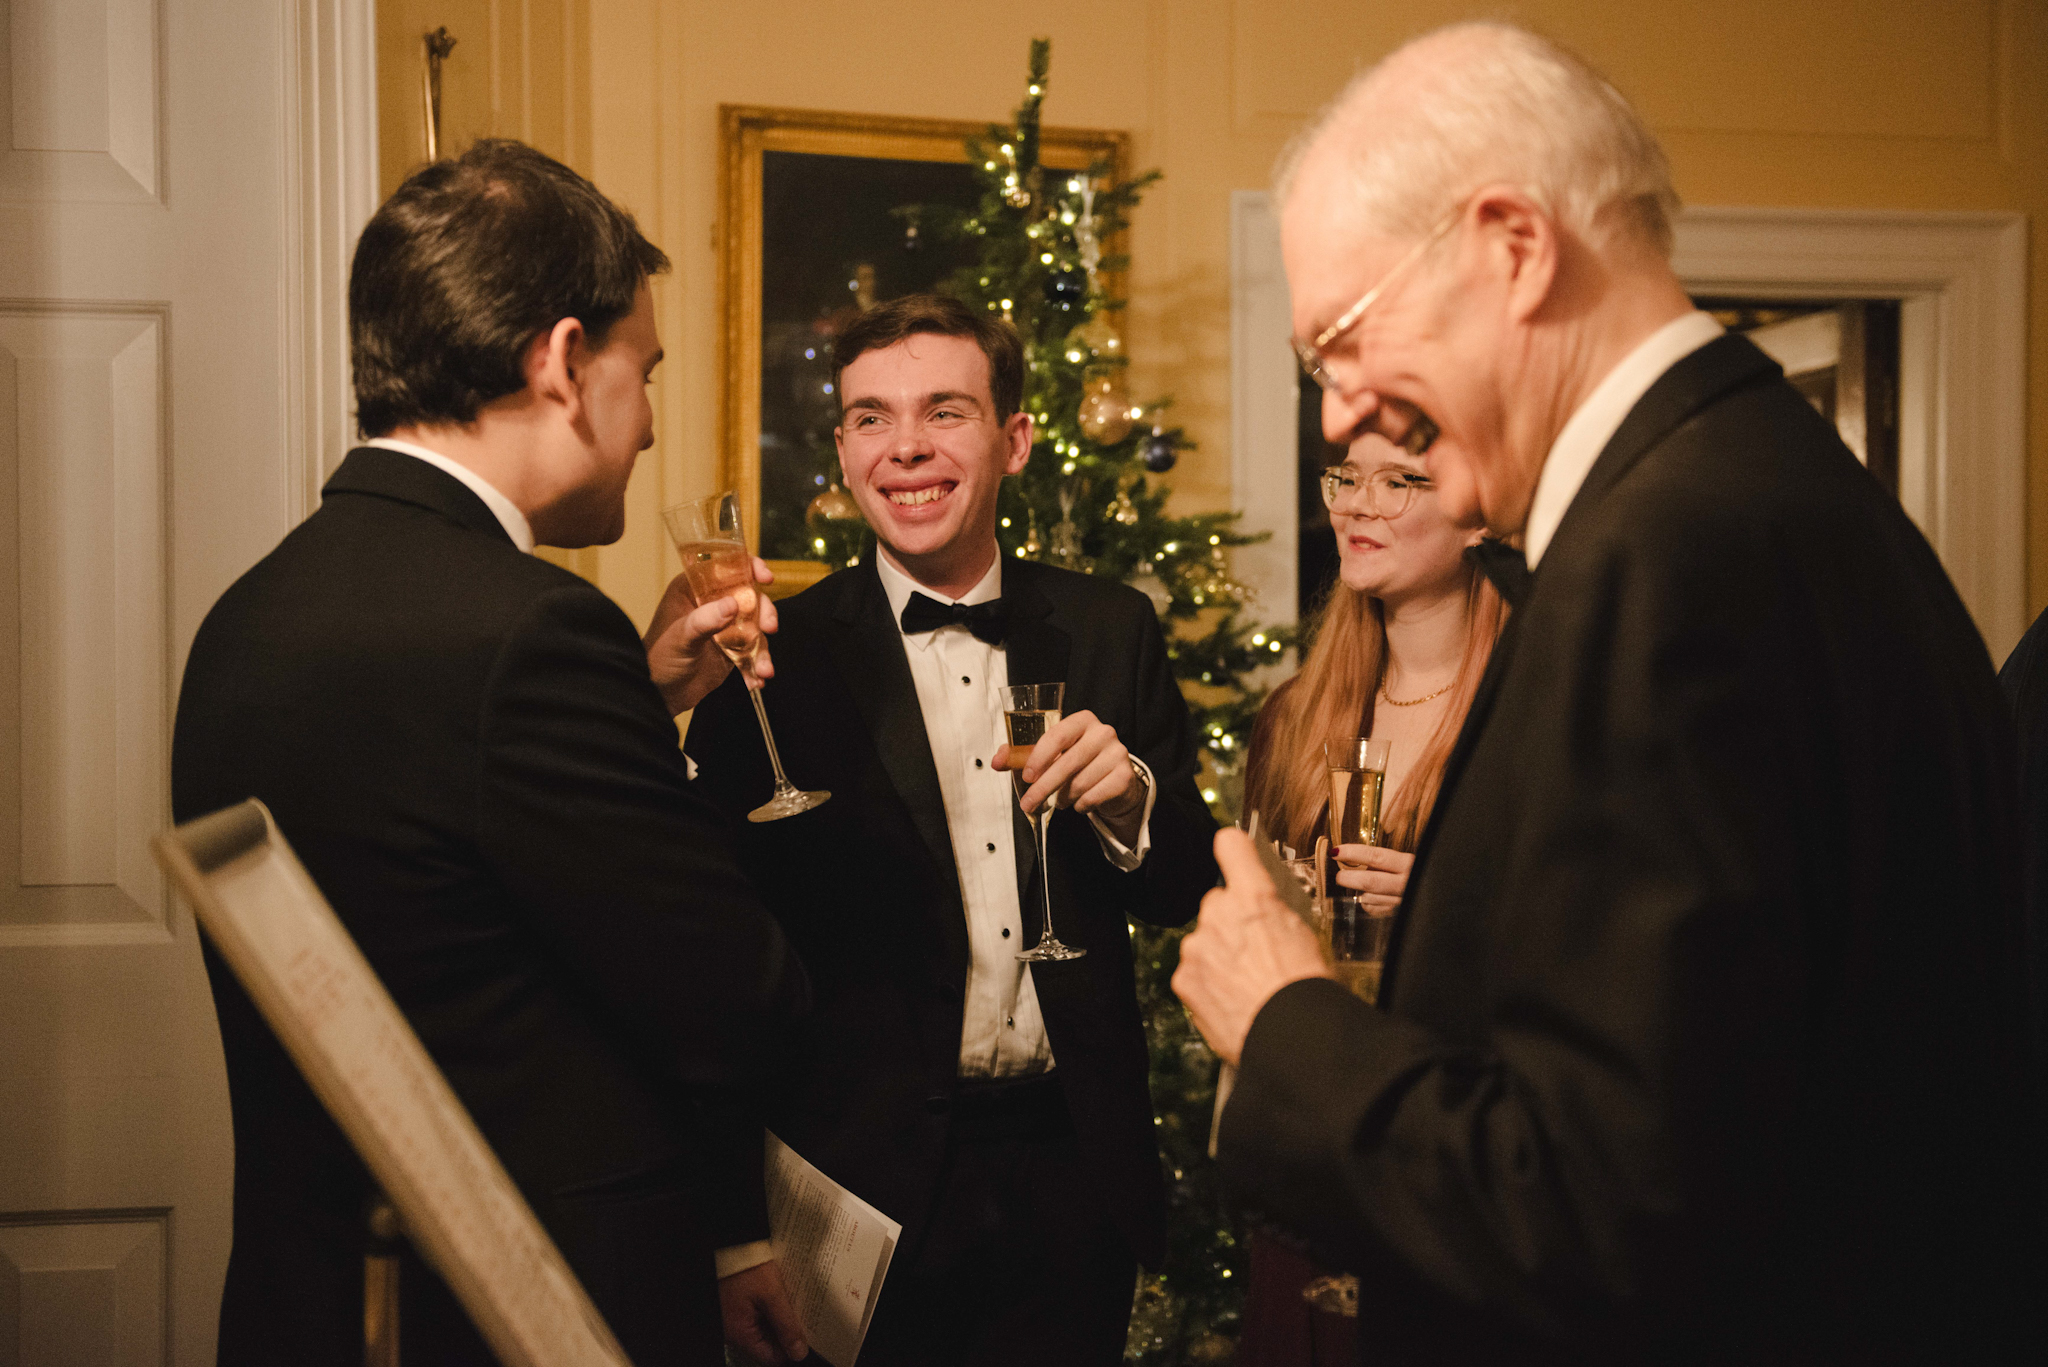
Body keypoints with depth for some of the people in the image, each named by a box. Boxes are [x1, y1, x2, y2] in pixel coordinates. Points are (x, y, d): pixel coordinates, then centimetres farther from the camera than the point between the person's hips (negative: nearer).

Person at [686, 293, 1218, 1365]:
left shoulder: (1108, 631, 4)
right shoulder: (780, 656, -5)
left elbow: (1188, 892, 7)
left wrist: (1129, 795, -12)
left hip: (1073, 1183, 3)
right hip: (872, 1184, -3)